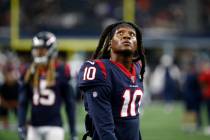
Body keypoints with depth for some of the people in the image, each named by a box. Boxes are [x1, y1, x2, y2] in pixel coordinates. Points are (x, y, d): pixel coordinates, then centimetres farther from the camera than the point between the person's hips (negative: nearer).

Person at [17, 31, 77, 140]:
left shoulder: (61, 71, -3)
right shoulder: (30, 72, 6)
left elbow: (69, 103, 1)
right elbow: (23, 102, 7)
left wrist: (73, 131, 0)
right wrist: (21, 126, -3)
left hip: (54, 127, -3)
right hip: (34, 126, 4)